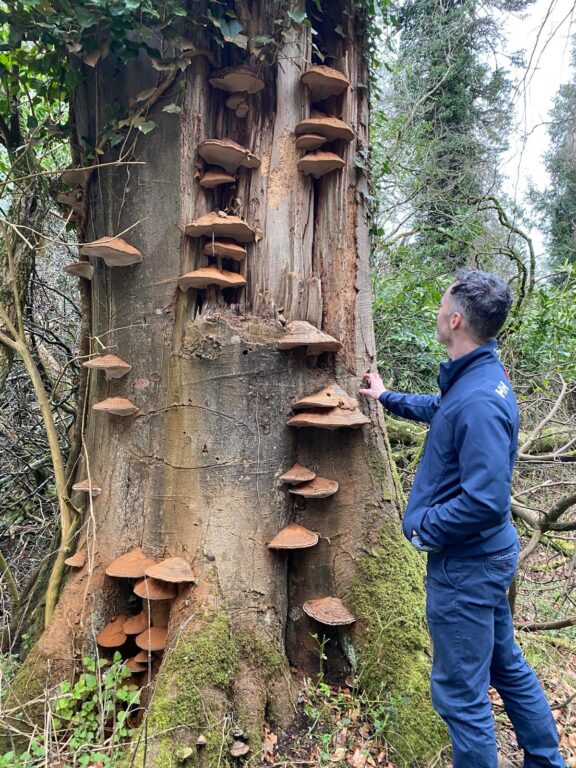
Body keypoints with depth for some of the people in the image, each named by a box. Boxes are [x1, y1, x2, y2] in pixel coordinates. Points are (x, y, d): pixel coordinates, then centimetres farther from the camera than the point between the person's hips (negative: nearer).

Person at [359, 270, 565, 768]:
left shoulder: (480, 400, -29)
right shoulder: (473, 378, 2)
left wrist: (424, 529, -17)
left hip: (465, 566, -10)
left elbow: (485, 500, -32)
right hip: (488, 557, 10)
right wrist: (387, 398, 35)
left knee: (461, 692, 8)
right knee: (506, 665, 27)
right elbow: (437, 409, 24)